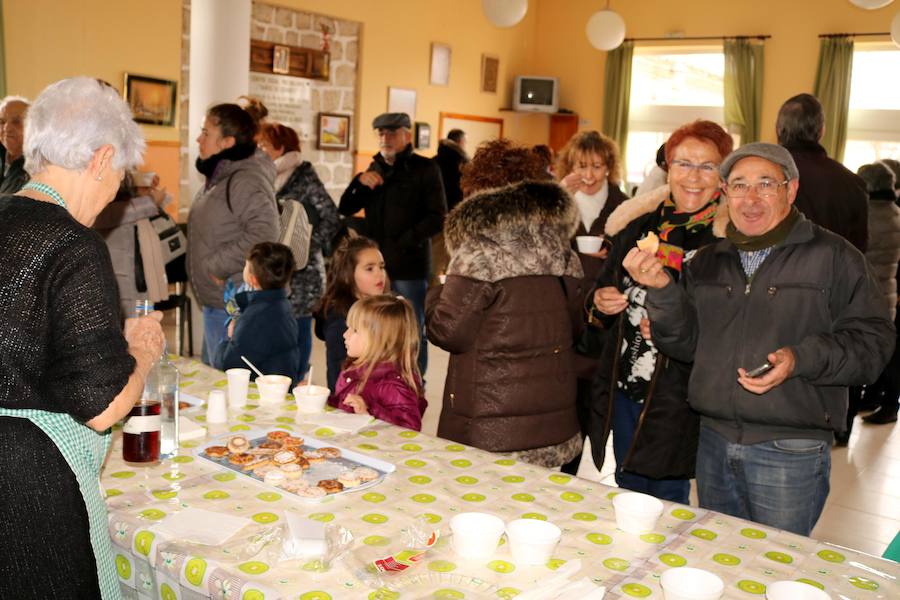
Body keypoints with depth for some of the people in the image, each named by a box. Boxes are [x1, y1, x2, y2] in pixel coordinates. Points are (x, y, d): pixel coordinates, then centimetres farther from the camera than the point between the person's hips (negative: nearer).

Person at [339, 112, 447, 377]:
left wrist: (404, 243, -15)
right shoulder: (376, 169, 18)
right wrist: (359, 181, -4)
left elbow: (437, 217, -7)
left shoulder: (425, 169, 1)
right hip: (374, 262, 5)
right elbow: (345, 209, 14)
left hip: (409, 265, -5)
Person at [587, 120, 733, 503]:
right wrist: (602, 302, -4)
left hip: (678, 400, -5)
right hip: (622, 391, 5)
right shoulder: (639, 223, 5)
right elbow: (604, 285, 18)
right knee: (627, 495, 19)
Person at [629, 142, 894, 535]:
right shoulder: (708, 261, 10)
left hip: (790, 453, -4)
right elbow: (685, 344, 6)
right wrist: (661, 290, -10)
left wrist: (801, 359, -24)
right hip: (714, 443, 5)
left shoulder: (832, 256, -4)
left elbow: (873, 340, -9)